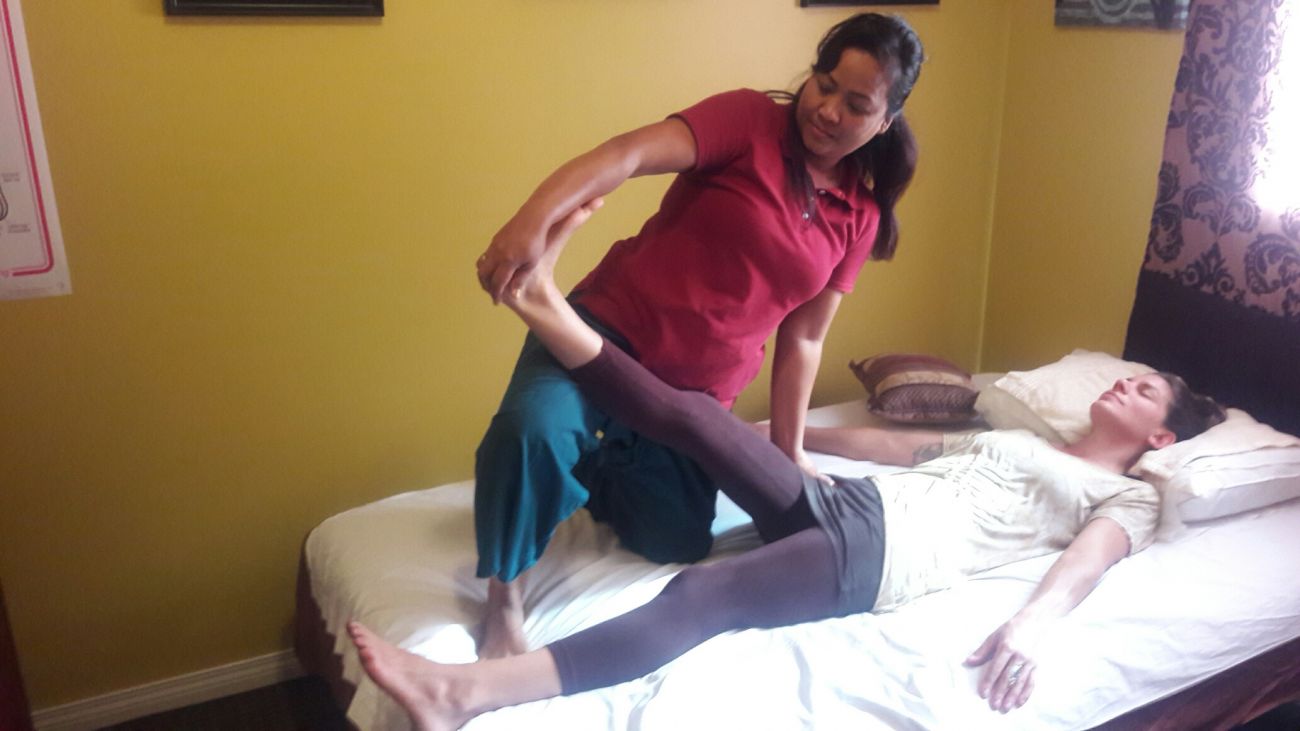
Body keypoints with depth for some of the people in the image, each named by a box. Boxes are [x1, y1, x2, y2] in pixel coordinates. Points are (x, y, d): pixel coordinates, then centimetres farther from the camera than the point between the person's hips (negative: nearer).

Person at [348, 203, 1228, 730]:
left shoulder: (1129, 499, 18)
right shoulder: (1016, 438, 36)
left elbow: (1083, 566, -5)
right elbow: (903, 444, 37)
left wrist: (1030, 623, -26)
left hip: (883, 556, -8)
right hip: (844, 504, 8)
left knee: (704, 595, -32)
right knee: (697, 416, -18)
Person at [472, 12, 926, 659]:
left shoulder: (861, 215, 5)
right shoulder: (749, 120, -8)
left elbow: (803, 339, 9)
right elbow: (630, 153, -25)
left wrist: (789, 451, 7)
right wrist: (535, 217, -42)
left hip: (699, 391, 5)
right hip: (613, 327, -5)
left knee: (679, 542, 4)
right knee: (533, 427, -33)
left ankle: (588, 467, 32)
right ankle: (504, 601, -10)